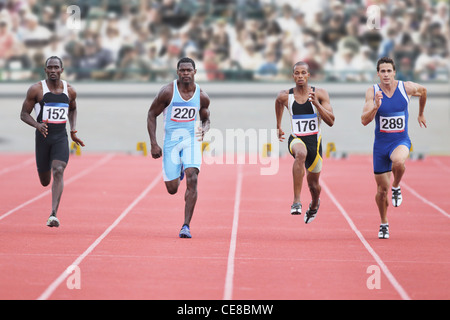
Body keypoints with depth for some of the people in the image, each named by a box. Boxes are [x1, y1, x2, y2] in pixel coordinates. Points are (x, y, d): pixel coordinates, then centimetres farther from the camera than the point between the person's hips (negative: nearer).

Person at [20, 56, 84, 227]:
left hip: (61, 138, 1)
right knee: (45, 181, 7)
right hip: (43, 137, -1)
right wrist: (37, 125, -21)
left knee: (58, 171, -21)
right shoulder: (36, 89, -6)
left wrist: (73, 130, 9)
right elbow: (24, 114, -2)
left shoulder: (70, 91, 3)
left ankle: (54, 214, -25)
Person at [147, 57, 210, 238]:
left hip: (191, 140, 1)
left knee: (192, 179, -20)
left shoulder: (202, 96, -3)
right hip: (171, 141, 0)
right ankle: (178, 171, 44)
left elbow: (205, 119, 13)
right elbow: (152, 115, -2)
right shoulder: (168, 92, -11)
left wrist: (204, 130, -12)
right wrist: (153, 144, -9)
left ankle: (186, 226, -16)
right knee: (172, 189, 4)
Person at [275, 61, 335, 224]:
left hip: (314, 141, 1)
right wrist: (278, 127, 31)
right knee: (300, 154, -40)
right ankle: (296, 201, -42)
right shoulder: (285, 96, -3)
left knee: (313, 184, 15)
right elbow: (279, 102, 24)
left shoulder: (320, 94, -6)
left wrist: (316, 103, -23)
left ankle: (314, 204, 54)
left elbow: (331, 121, -11)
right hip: (296, 139, -1)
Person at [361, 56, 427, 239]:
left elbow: (423, 91, 18)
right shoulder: (372, 92, -9)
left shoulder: (407, 87, -6)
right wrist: (375, 106, -33)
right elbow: (364, 121, -17)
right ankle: (384, 224, 31)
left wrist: (421, 114, 28)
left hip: (401, 140, -1)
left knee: (398, 162, -38)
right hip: (381, 143, 1)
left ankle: (396, 187, -4)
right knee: (382, 189, 7)